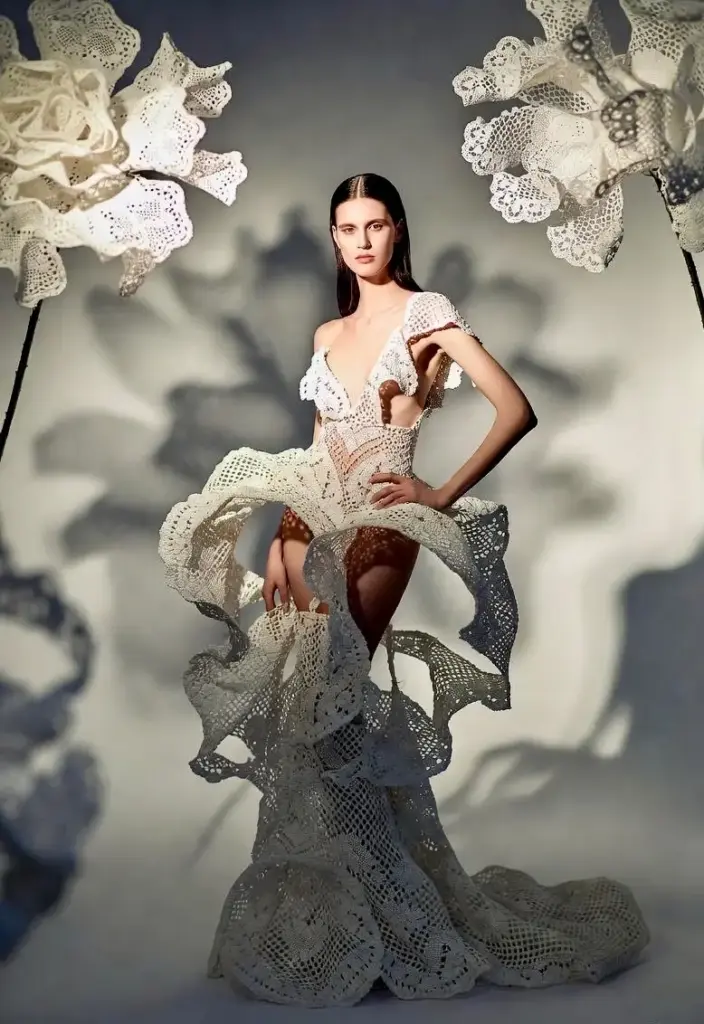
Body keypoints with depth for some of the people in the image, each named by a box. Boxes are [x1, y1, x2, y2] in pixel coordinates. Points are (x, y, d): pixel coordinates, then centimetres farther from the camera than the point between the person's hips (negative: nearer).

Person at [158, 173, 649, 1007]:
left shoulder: (426, 312, 2)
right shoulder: (328, 334, 19)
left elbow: (517, 411, -5)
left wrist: (443, 495, -10)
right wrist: (279, 541, 9)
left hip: (377, 524, -5)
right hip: (311, 520, 6)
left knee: (332, 693, -6)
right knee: (296, 694, 3)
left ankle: (344, 916, 18)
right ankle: (309, 911, 24)